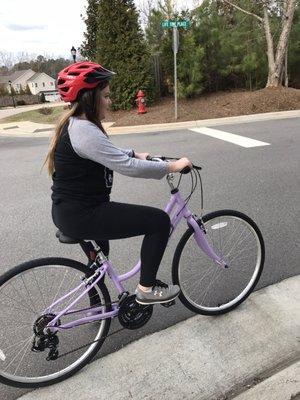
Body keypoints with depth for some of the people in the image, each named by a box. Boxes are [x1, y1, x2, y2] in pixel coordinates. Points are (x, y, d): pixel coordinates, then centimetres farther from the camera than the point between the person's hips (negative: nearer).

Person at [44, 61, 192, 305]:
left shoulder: (75, 124, 10)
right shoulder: (84, 131, -23)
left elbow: (110, 154, 24)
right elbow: (128, 168, -26)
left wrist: (135, 154, 13)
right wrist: (172, 166, -16)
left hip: (72, 210, 11)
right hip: (81, 215, -11)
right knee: (159, 220, -9)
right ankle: (146, 289, 7)